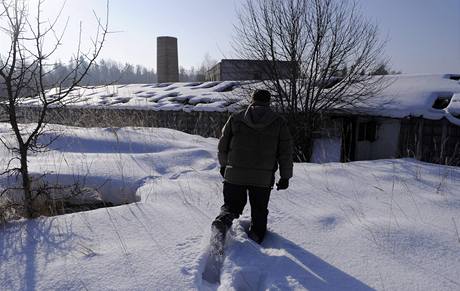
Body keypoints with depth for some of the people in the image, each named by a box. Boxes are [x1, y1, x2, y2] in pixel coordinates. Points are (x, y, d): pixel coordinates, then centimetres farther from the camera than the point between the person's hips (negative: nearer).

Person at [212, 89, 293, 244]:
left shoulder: (235, 118, 4)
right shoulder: (279, 122, 2)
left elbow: (223, 145, 9)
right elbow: (286, 152, 1)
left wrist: (224, 165, 24)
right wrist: (285, 176, 8)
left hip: (234, 175, 1)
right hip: (263, 178, 0)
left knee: (232, 205, 14)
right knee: (259, 211, 18)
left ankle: (223, 221, -14)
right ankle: (256, 237, 24)